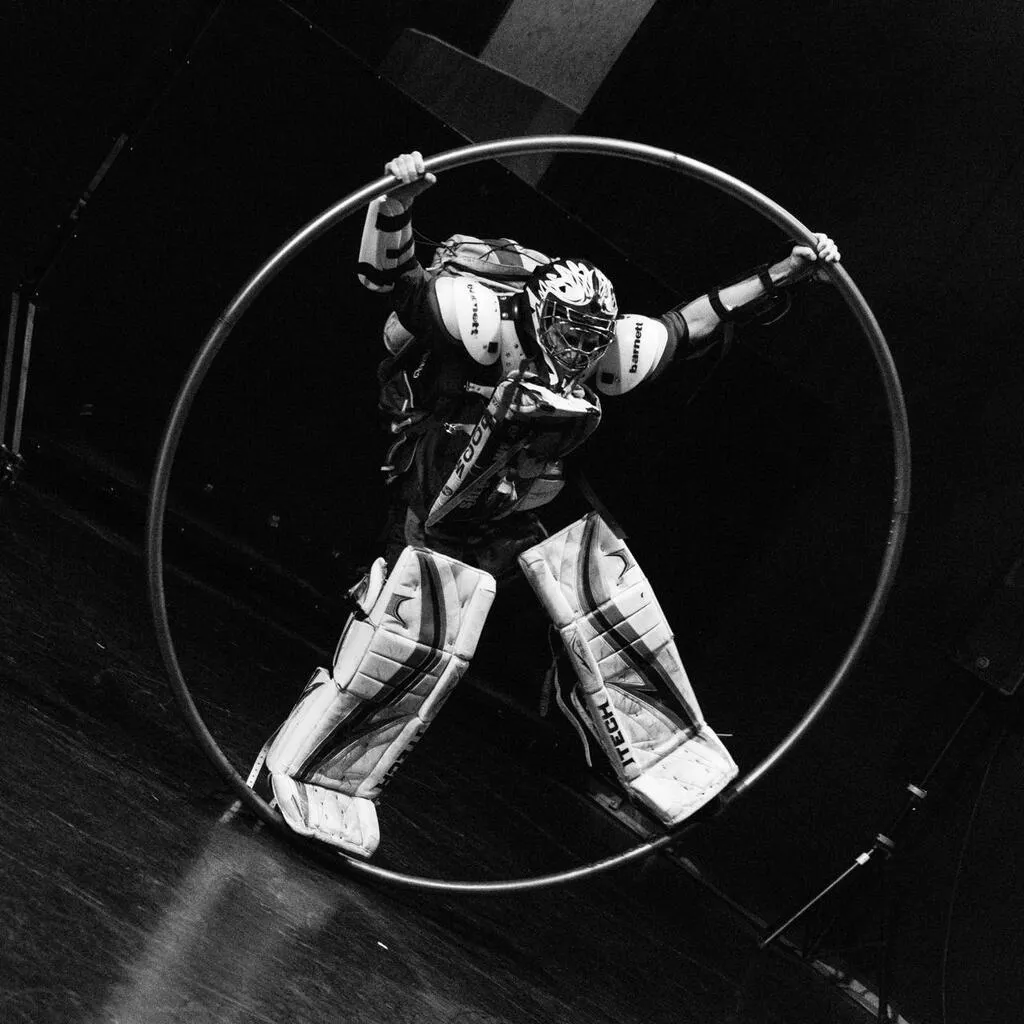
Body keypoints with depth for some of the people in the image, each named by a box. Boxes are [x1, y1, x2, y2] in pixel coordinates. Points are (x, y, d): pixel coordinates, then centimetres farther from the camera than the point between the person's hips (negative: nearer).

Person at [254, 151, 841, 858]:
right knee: (421, 644, -14)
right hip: (435, 513, -6)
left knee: (611, 600, -4)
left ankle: (669, 754, 12)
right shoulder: (481, 318, -25)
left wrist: (785, 274, 2)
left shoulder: (608, 351, -7)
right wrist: (398, 204, -51)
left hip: (519, 519, 6)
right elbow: (390, 278, -32)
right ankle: (306, 774, 2)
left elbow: (694, 323, 5)